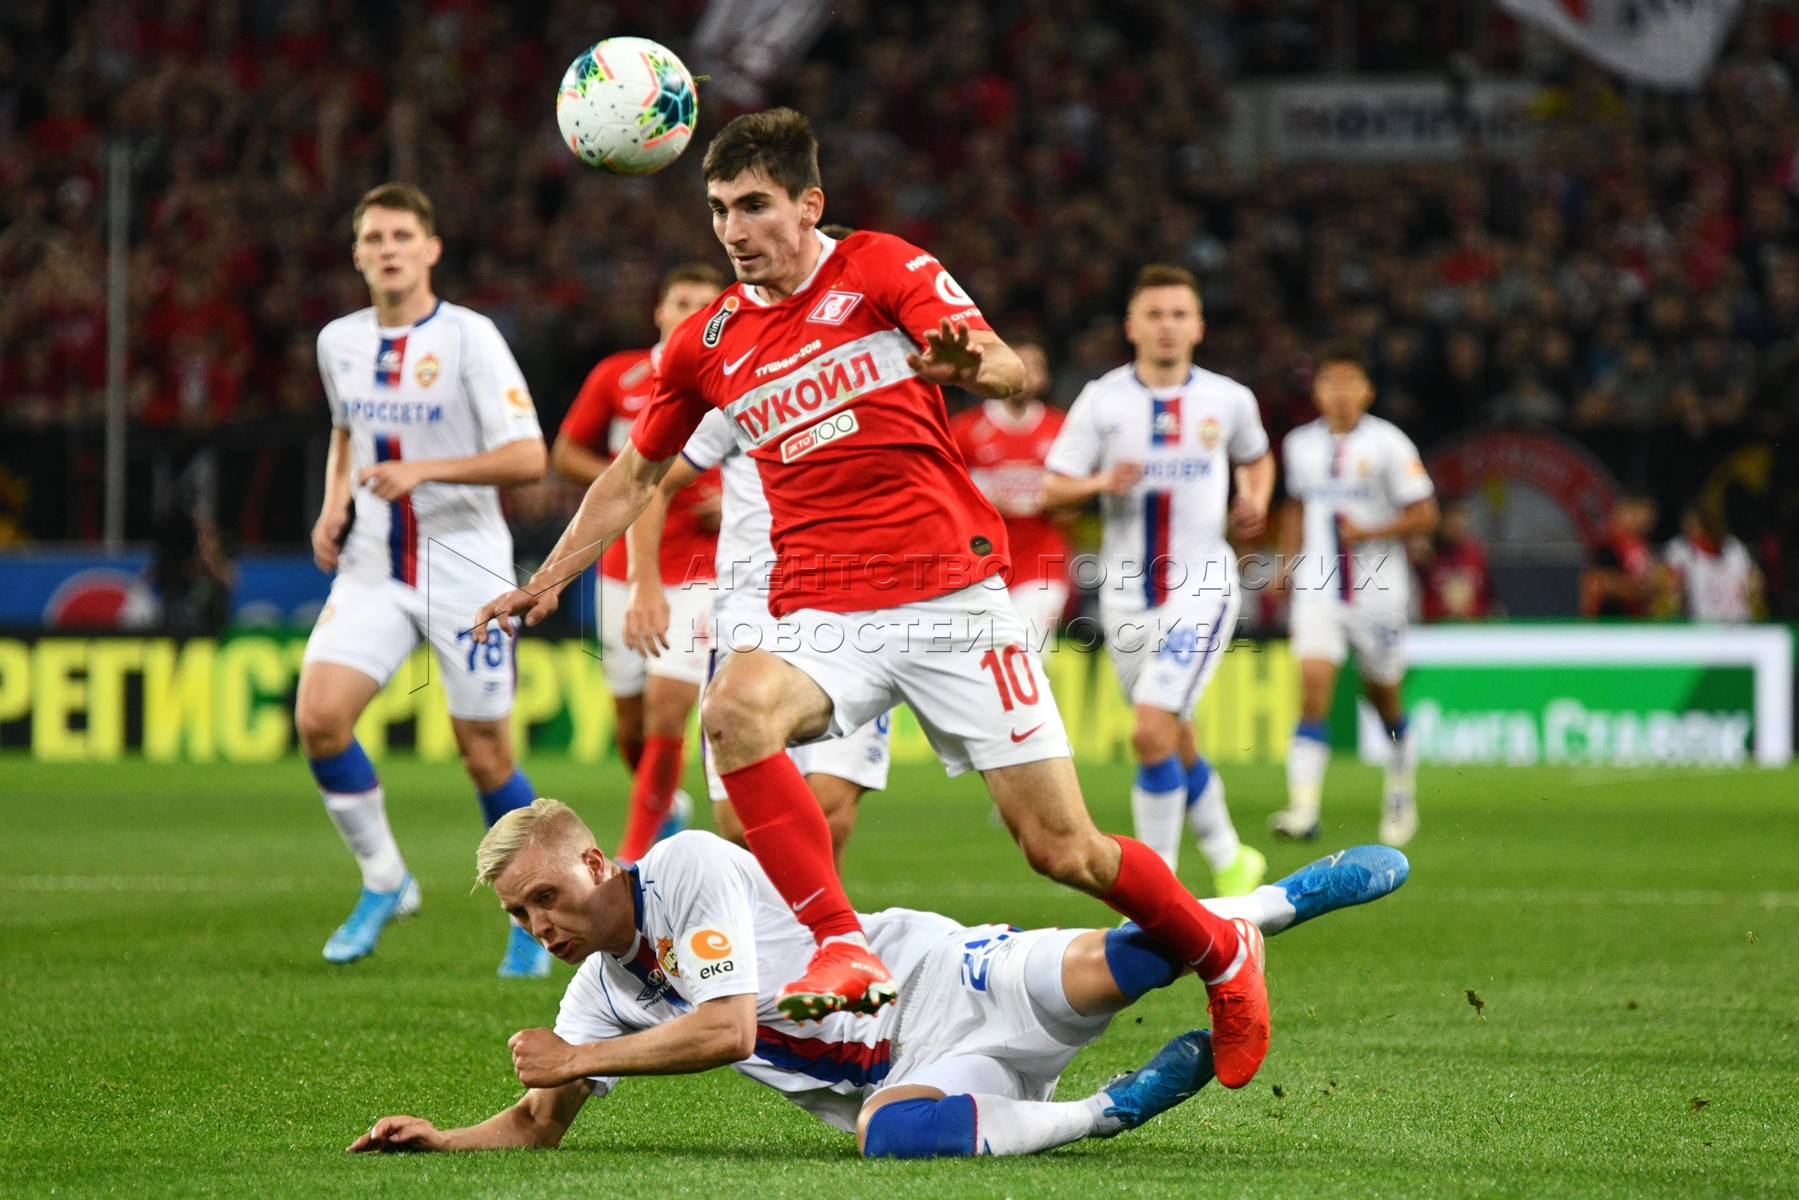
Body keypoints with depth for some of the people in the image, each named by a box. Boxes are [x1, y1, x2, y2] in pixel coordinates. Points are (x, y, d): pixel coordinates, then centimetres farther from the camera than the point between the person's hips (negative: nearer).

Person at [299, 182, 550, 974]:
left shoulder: (468, 338, -10)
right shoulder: (339, 343, 6)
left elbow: (528, 457, -16)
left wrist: (423, 470, -25)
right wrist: (334, 504, 9)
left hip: (465, 568, -4)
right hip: (371, 570, 4)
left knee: (484, 753, -1)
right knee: (318, 715, -15)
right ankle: (383, 881, 4)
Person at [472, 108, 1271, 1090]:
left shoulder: (885, 271, 1)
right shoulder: (707, 344, 12)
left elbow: (1009, 372, -12)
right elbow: (636, 472, 25)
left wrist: (969, 363, -36)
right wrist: (550, 579, 16)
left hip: (952, 597, -3)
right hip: (822, 620, 3)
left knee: (1059, 847, -5)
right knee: (735, 707, -33)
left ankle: (1222, 954, 23)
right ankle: (841, 948, -34)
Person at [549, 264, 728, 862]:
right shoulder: (617, 376, 1)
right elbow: (565, 452, 10)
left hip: (699, 575, -2)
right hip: (625, 572, 2)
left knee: (666, 712, -15)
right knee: (631, 723, 8)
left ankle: (634, 855, -4)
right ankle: (667, 808, 40)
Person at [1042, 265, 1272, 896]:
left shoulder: (1228, 400, 2)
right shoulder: (1102, 400, -1)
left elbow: (1256, 458, 22)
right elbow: (1053, 488, 0)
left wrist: (1255, 501, 2)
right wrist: (1101, 483, -20)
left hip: (1201, 587, -3)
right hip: (1126, 594, 3)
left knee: (1152, 731, -18)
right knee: (1175, 744, 14)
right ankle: (1230, 859, 35)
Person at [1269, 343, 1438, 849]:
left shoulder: (1387, 443, -7)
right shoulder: (1299, 444, 7)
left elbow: (1424, 514, -6)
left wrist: (1369, 533, -17)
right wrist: (1289, 560, 13)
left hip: (1376, 589, -2)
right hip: (1317, 587, 2)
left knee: (1383, 695, 11)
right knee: (1313, 685, -15)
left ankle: (1402, 791, 37)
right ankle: (1304, 808, -23)